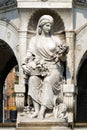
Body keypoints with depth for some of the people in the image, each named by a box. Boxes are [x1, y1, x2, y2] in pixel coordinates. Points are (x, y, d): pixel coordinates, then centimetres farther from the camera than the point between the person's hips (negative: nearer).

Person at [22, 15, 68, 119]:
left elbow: (62, 59, 9)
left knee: (48, 81, -34)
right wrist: (29, 64, -15)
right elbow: (30, 54, 6)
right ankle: (36, 110, -39)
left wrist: (63, 53, -14)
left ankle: (42, 111, -47)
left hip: (53, 68, -1)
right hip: (38, 68, 1)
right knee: (33, 79, -33)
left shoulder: (55, 39, 12)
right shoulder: (34, 39, 14)